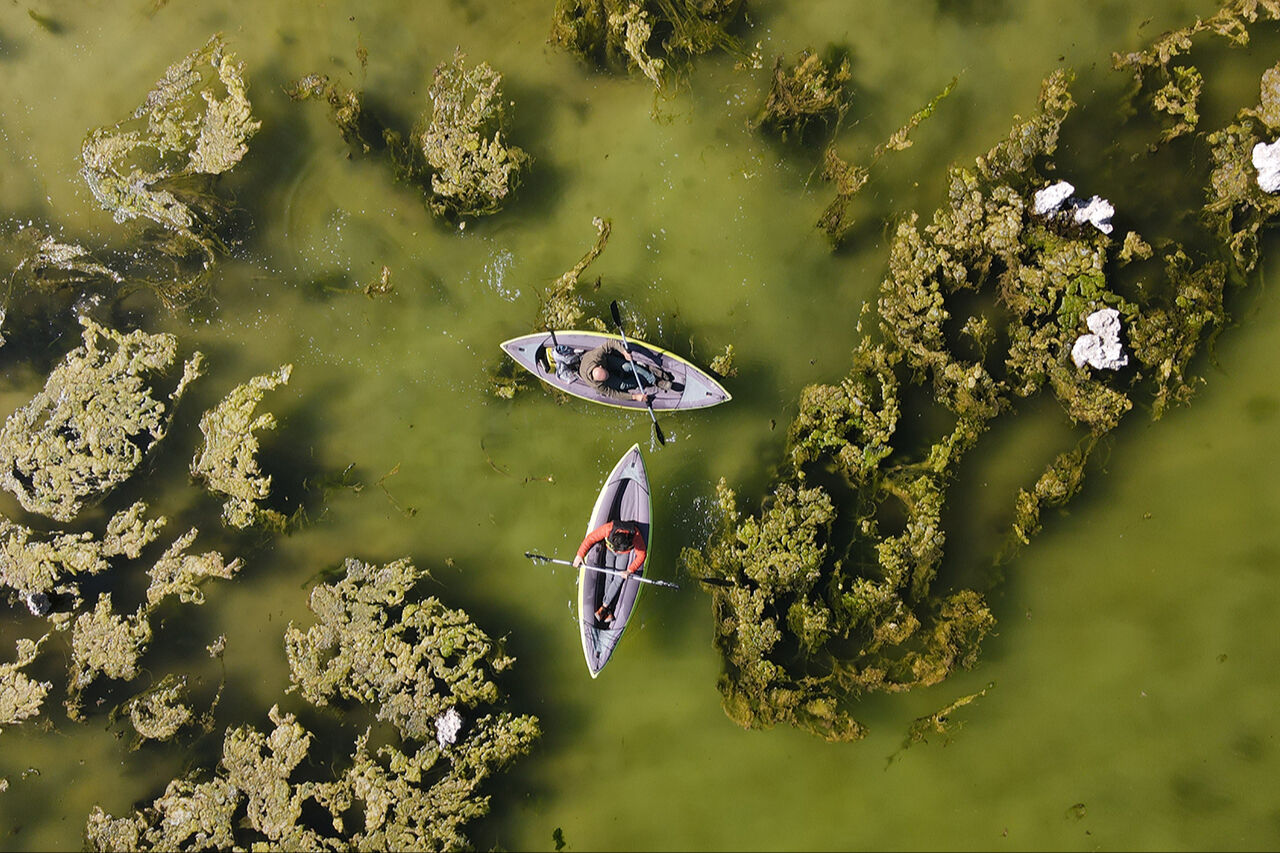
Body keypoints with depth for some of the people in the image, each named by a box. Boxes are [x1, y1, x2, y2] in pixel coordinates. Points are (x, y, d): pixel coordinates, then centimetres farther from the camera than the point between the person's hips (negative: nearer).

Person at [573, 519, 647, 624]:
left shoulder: (635, 535, -38)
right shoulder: (608, 529, -37)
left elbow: (641, 555, -26)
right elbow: (590, 538, -24)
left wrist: (630, 570, -33)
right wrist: (580, 555, -21)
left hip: (626, 555, -1)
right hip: (610, 552, 1)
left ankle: (604, 607, -13)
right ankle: (608, 611, -6)